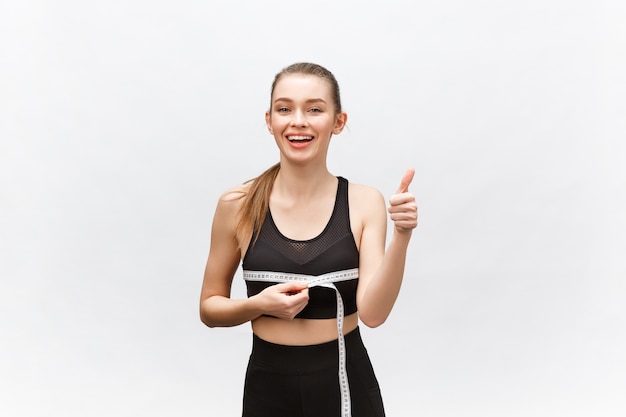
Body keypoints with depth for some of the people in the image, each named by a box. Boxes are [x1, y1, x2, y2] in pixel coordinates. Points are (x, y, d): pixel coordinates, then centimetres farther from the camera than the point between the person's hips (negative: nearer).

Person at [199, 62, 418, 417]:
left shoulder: (365, 203, -7)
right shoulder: (238, 205, -7)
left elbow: (372, 313, -15)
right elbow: (210, 308, 3)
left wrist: (401, 236, -26)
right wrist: (259, 304, -15)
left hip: (347, 385, 0)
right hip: (269, 386, 0)